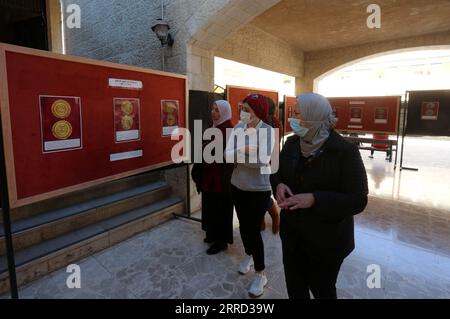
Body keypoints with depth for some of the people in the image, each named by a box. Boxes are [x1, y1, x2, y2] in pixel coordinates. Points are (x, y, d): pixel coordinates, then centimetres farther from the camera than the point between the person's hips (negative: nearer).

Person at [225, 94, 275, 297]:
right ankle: (248, 255, 46)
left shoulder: (268, 131, -14)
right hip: (238, 186, 5)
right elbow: (227, 154, -10)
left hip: (259, 189, -5)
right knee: (243, 225, 19)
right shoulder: (238, 128, -2)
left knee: (254, 229, -1)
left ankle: (260, 274, 20)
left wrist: (239, 155, -17)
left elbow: (264, 159, -26)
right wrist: (246, 152, -25)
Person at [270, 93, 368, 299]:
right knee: (294, 285, 22)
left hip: (327, 238, -5)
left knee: (322, 289, 18)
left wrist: (314, 199, -32)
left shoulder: (345, 151, -19)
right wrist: (279, 185, -13)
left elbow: (357, 201, -20)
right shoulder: (292, 143, -3)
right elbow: (277, 172, 11)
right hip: (292, 231, 5)